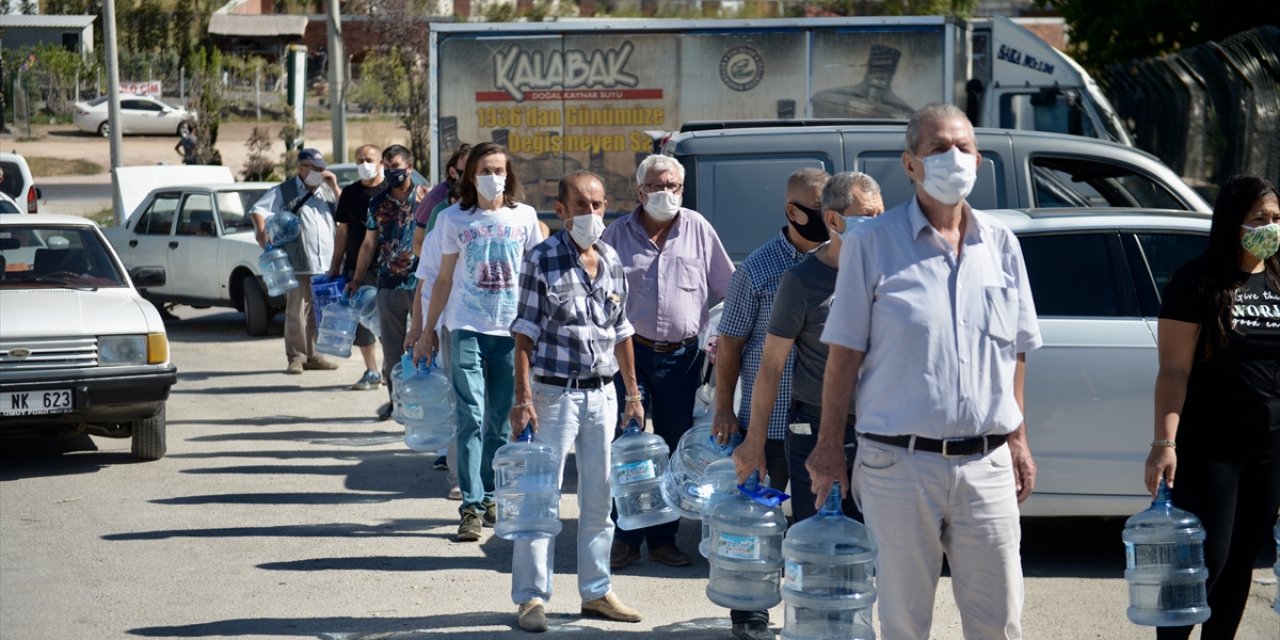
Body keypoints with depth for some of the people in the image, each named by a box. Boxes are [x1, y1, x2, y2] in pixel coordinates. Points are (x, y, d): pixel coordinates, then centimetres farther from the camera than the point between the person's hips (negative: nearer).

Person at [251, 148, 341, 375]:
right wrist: (263, 238, -16)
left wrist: (335, 188, 2)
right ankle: (296, 357, 0)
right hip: (298, 265, -4)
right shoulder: (284, 192, 4)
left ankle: (312, 355, 16)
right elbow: (258, 210, -3)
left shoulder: (327, 191, 17)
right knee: (296, 313, -5)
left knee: (318, 314, 8)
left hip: (326, 264, 4)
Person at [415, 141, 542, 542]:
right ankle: (472, 507, -8)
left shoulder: (524, 217, 6)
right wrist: (427, 332, 9)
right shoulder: (454, 219, 4)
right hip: (467, 329, -1)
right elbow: (444, 279, 10)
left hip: (511, 330, 1)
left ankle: (490, 497, 19)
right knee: (471, 418, -8)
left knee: (501, 420, 6)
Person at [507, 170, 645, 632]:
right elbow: (525, 332, -9)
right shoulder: (541, 260, -8)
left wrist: (633, 394, 13)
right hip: (556, 391, -5)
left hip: (603, 394, 5)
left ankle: (596, 591, 22)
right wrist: (523, 397, -15)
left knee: (599, 499, 12)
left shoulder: (612, 261, 8)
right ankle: (531, 597, 4)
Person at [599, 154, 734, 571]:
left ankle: (664, 538, 16)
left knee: (675, 449, 7)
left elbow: (727, 290, 9)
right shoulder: (619, 234, 4)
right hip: (632, 352, -1)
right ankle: (626, 538, 3)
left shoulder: (698, 230, 4)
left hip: (682, 356, 1)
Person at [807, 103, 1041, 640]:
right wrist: (830, 445, -5)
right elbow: (845, 353, -2)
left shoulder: (1001, 244, 9)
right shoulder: (871, 243, -3)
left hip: (985, 462, 3)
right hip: (900, 462, -3)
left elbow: (1014, 354, 15)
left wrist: (1018, 441, 12)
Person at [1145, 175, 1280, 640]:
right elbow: (1173, 370, -12)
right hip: (1209, 448, -5)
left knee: (1241, 562, 9)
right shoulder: (1198, 282, -8)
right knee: (1205, 561, -6)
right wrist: (1164, 443, -20)